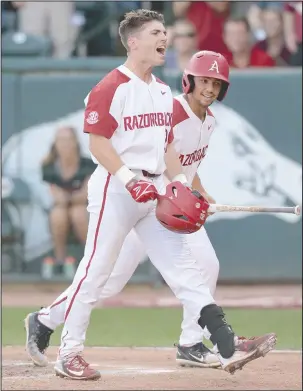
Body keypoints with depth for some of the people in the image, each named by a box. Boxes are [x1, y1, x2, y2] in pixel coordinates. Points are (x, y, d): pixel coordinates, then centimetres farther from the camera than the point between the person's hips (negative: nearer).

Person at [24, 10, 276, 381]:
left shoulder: (163, 91, 15)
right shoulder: (110, 87, -11)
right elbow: (98, 142, -15)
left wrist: (179, 182, 7)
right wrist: (130, 179, -23)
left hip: (155, 190, 7)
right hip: (115, 188, -7)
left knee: (184, 266, 1)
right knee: (96, 270, -2)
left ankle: (227, 347, -5)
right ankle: (68, 353, 8)